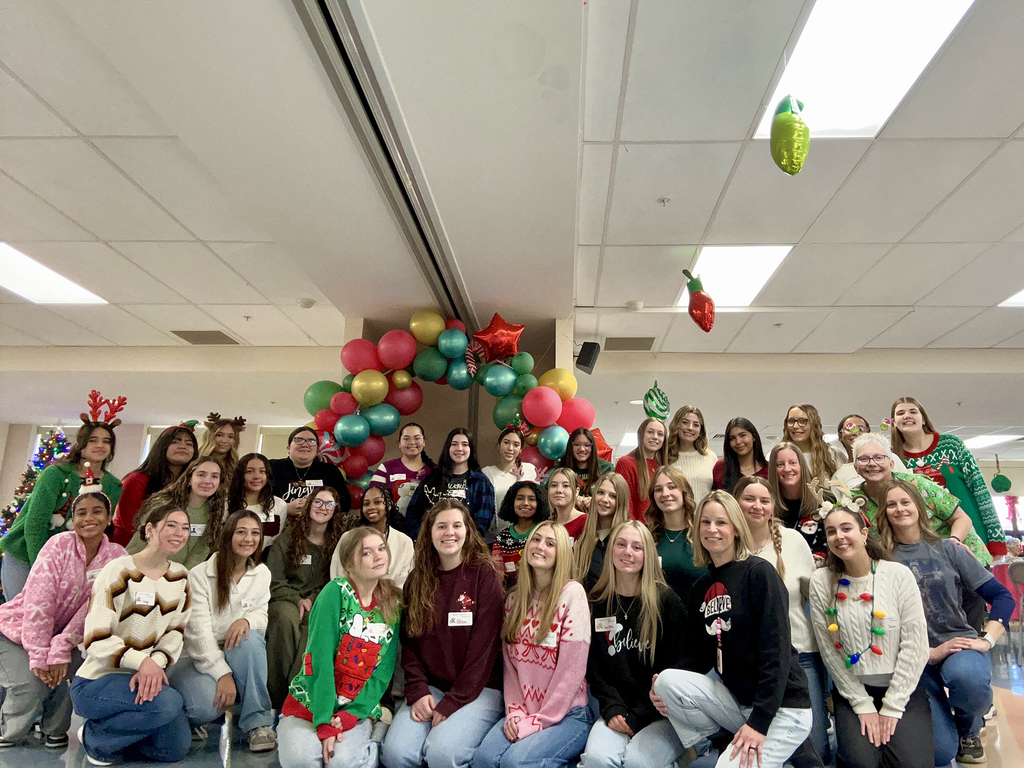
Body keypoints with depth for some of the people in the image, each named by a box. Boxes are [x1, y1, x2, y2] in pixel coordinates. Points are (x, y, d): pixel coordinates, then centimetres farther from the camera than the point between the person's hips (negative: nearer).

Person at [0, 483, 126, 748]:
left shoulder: (116, 556, -11)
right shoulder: (60, 545, -21)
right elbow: (38, 603, -23)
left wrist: (60, 651, -23)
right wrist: (40, 657, -23)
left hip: (60, 634, 3)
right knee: (30, 685, -21)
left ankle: (55, 729, 7)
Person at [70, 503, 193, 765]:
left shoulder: (180, 576, 4)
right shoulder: (118, 572, -15)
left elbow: (176, 632, 1)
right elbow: (96, 640, -20)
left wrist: (157, 662, -19)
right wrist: (142, 661, -31)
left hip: (144, 679, 6)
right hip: (95, 682, -6)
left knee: (176, 748, -2)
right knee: (168, 702, -31)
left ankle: (116, 727, 21)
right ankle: (96, 736, -3)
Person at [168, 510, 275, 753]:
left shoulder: (262, 574, 3)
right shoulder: (200, 575, -11)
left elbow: (262, 615, 3)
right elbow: (198, 631, -17)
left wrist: (247, 619, -24)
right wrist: (222, 674, -26)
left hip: (236, 655, 4)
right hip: (196, 657, -3)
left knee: (250, 638, -32)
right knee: (207, 704, -33)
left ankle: (258, 723, -22)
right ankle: (193, 718, 7)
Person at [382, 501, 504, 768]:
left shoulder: (484, 574, -7)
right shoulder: (417, 579, 8)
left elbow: (483, 644, -10)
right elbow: (410, 641, 7)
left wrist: (452, 702, -14)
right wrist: (417, 691, -8)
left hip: (479, 689, -3)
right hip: (430, 687, 4)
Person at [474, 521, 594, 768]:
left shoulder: (572, 593, -10)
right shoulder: (514, 599, 8)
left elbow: (572, 669, -12)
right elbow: (510, 664, 7)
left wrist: (538, 721, -11)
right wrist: (515, 712, -6)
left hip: (567, 714, -4)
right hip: (523, 713, 4)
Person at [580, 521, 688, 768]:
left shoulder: (667, 601, -4)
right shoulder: (596, 604, 6)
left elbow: (675, 667, -4)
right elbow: (593, 666, 7)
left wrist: (639, 717, -9)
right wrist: (612, 709, -9)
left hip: (660, 713, -1)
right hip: (617, 712, 2)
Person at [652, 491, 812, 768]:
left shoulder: (759, 572, -12)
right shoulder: (701, 587, 9)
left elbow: (777, 649, -17)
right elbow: (700, 654, 8)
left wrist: (760, 720, -22)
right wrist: (664, 686, -11)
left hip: (781, 707, -6)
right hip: (733, 698, 6)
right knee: (668, 680, -17)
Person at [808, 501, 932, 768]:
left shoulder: (898, 574, -9)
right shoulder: (821, 581, -7)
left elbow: (914, 645, -10)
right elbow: (828, 650, -4)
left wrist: (892, 706, -11)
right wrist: (862, 704, -6)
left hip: (902, 687, 0)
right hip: (852, 689, 0)